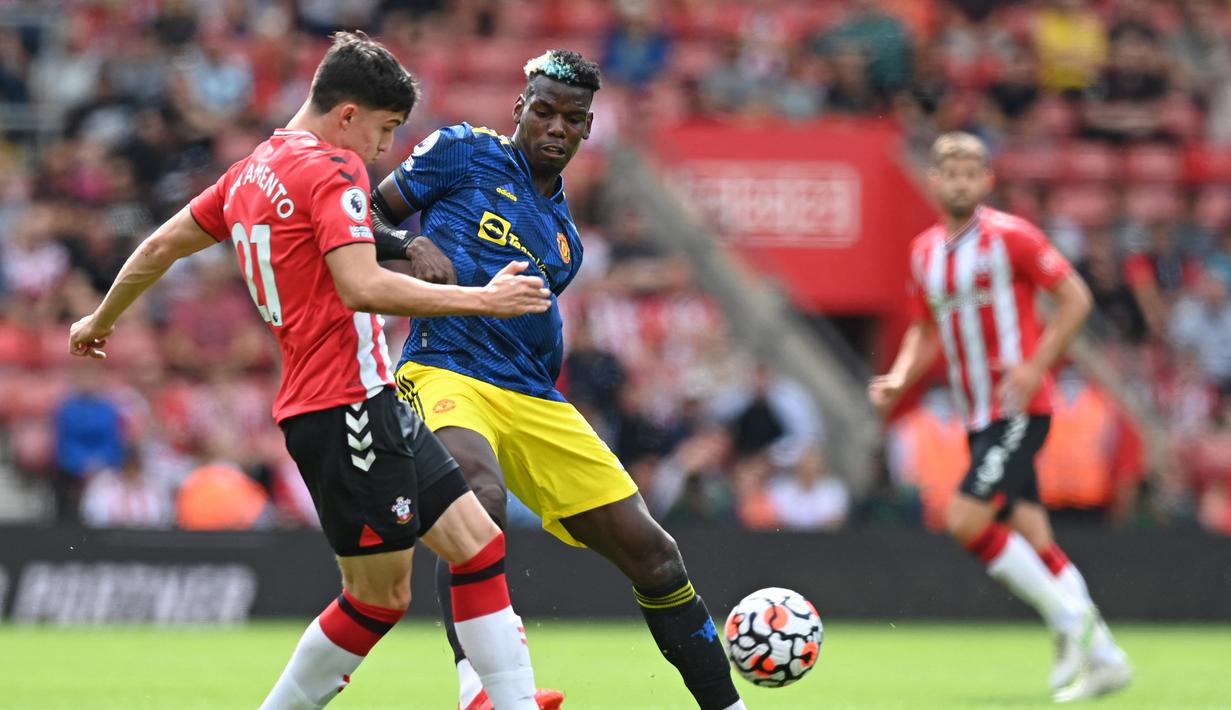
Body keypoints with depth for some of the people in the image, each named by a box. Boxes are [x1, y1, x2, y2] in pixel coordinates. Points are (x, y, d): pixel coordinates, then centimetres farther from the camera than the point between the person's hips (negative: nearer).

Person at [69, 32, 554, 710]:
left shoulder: (253, 171, 16)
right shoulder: (332, 169, -12)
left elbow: (161, 246, 25)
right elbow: (363, 287, -25)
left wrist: (99, 320, 40)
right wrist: (480, 299, -21)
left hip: (371, 403, 10)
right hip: (346, 404, -10)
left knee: (477, 539, 8)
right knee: (380, 596, -6)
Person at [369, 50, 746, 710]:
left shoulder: (563, 233, 22)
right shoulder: (465, 153, 6)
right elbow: (368, 214, 6)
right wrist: (412, 245, -11)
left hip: (534, 403, 6)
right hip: (444, 375, -6)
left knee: (650, 550, 1)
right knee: (481, 497, -39)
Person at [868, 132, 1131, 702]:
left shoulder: (1010, 236, -8)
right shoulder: (924, 252, 12)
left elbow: (1075, 297, -7)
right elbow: (925, 332, 22)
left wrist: (1036, 366, -16)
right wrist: (900, 378, 3)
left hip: (1019, 410, -7)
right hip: (978, 417, 7)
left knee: (966, 520, -18)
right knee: (1032, 539, 4)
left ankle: (1071, 618, -7)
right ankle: (1103, 659, 10)